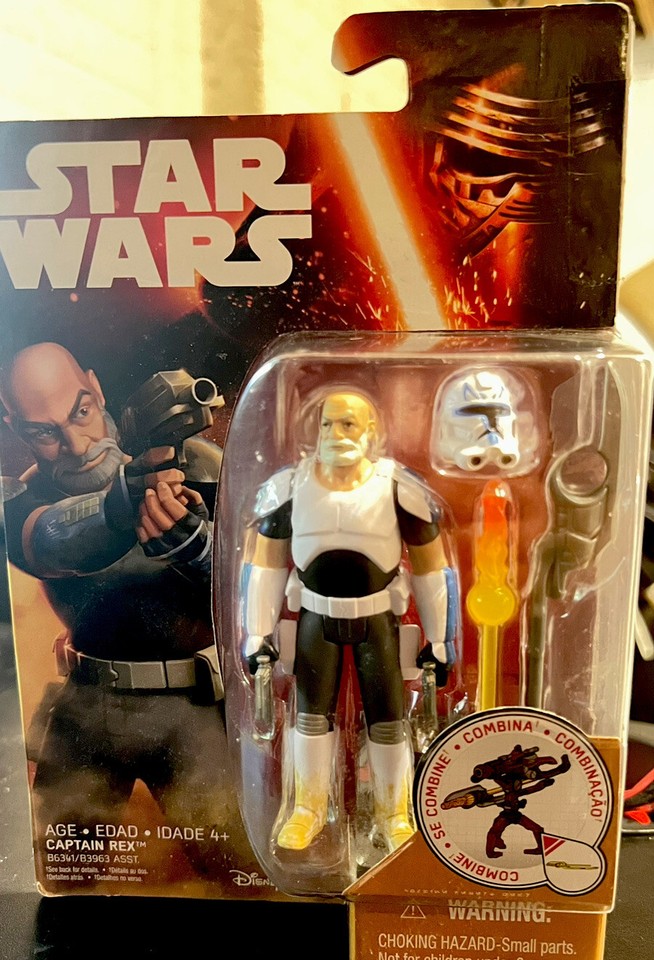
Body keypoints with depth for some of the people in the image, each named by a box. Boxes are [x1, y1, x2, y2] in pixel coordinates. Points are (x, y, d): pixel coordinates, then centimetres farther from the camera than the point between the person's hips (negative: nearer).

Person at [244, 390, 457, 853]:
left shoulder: (399, 488, -13)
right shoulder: (289, 487, -9)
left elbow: (430, 566, -4)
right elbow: (267, 563, -1)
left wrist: (440, 641, -1)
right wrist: (258, 634, 1)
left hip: (378, 618, -1)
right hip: (316, 616, 1)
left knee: (388, 717, 7)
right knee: (312, 712, 11)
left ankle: (394, 812, 31)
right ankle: (310, 808, 34)